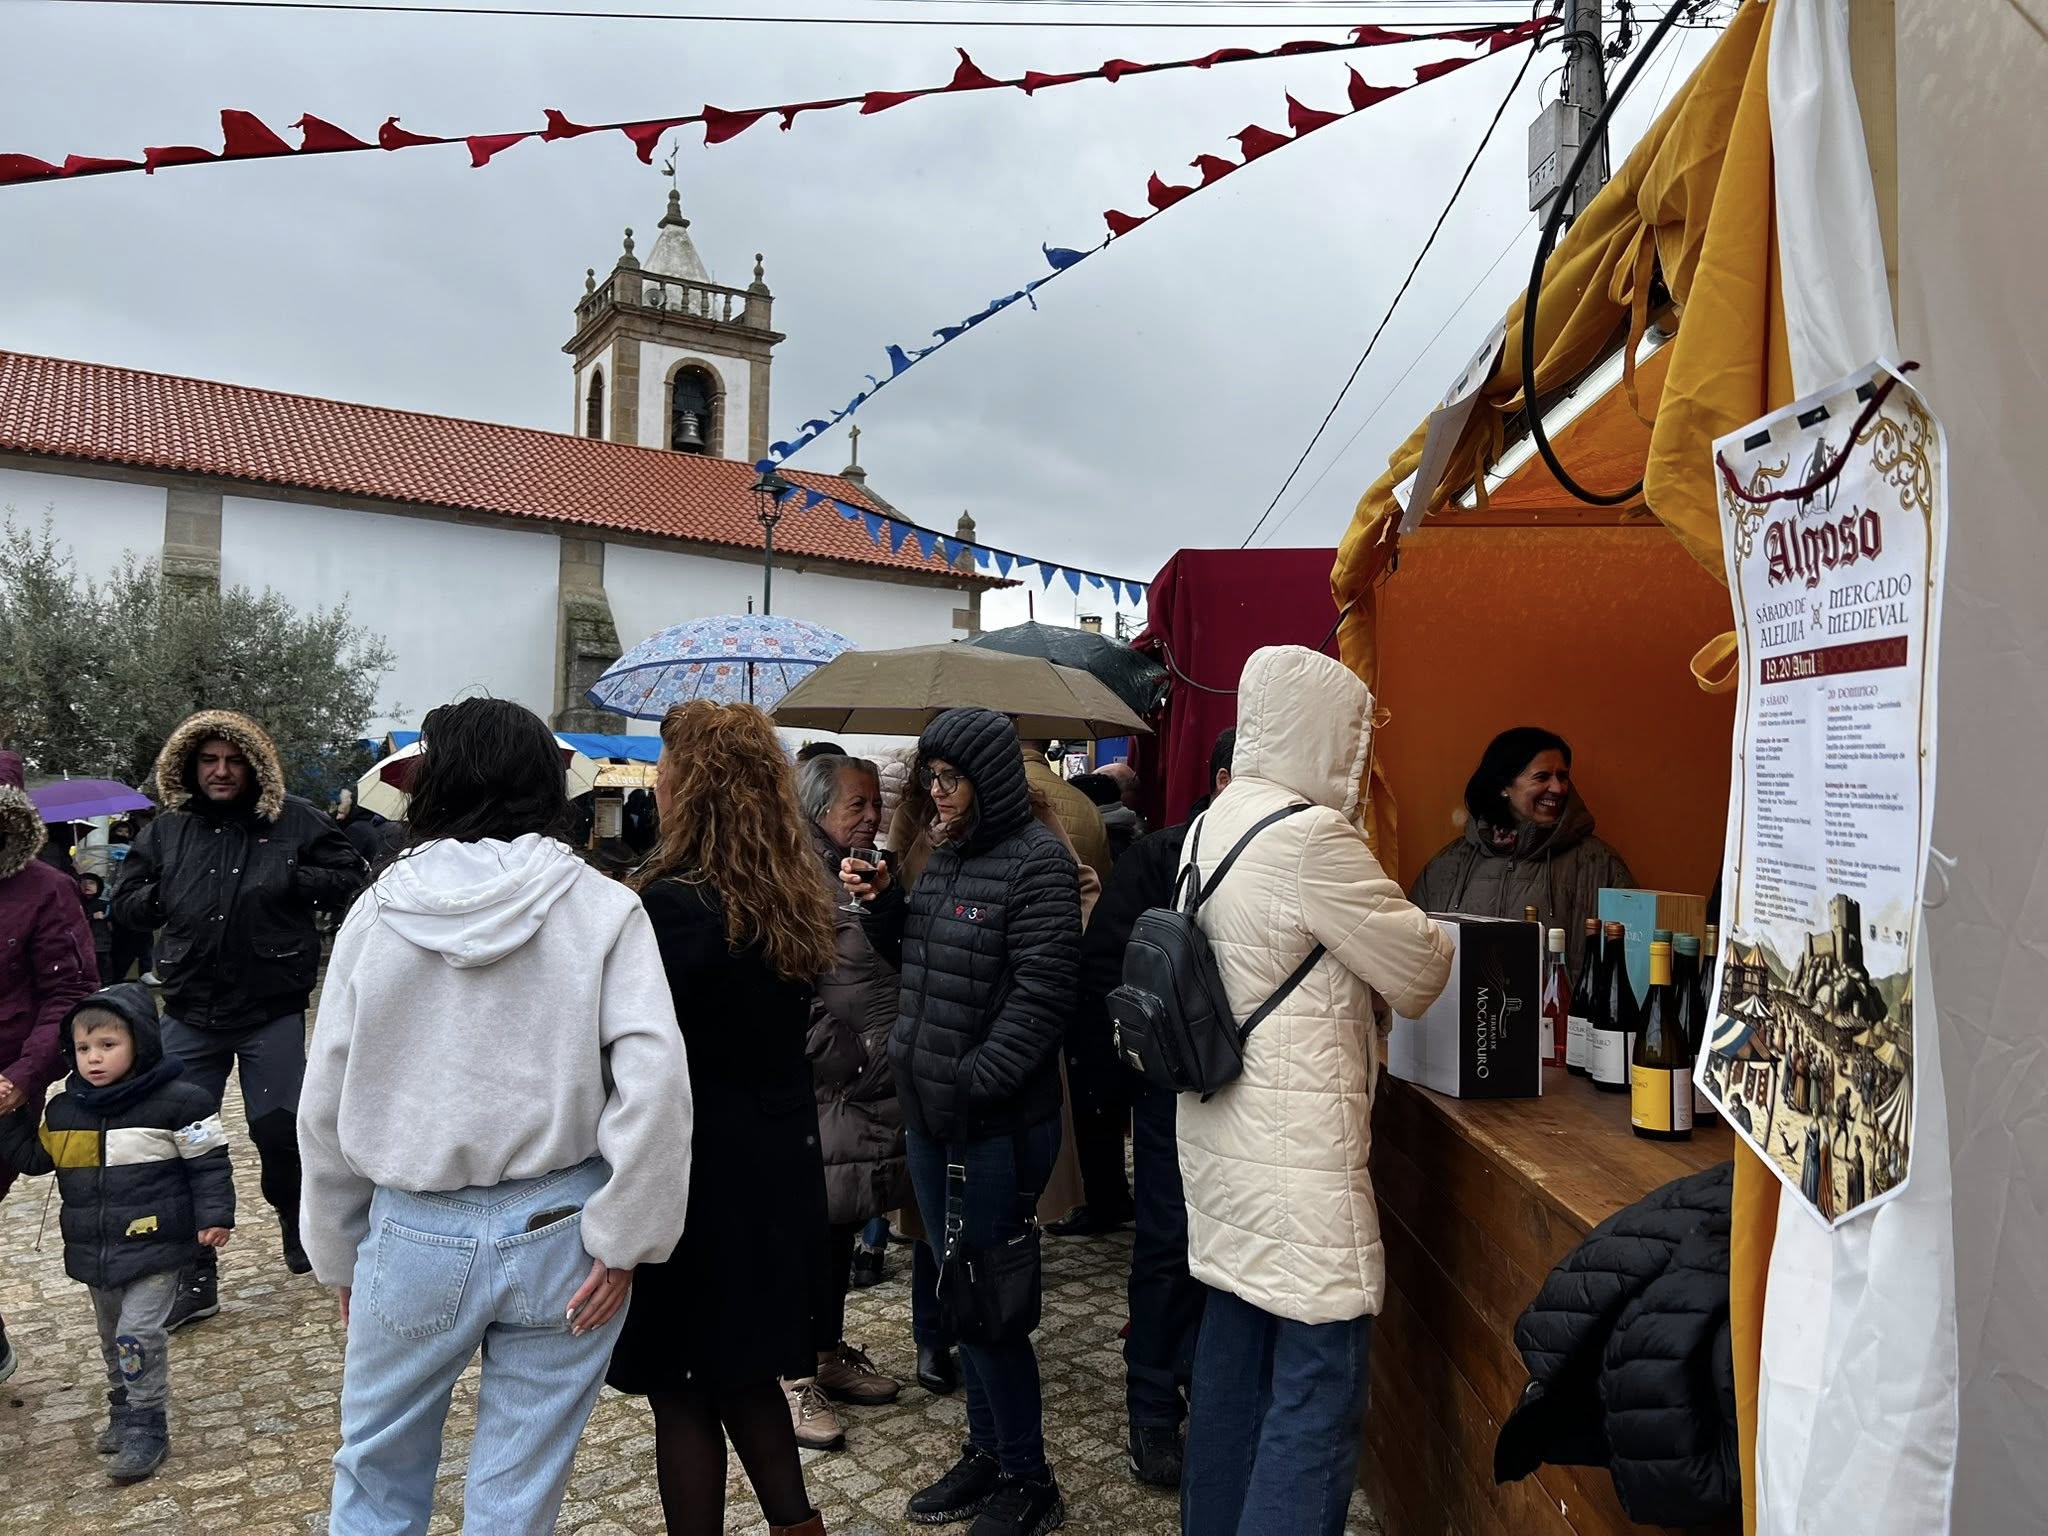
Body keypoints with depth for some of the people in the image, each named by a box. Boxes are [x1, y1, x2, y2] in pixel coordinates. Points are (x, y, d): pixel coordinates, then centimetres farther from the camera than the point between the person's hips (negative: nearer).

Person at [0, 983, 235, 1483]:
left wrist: (214, 1217, -14)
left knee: (138, 1334, -9)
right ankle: (125, 1412, 36)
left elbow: (209, 1163, -10)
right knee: (113, 1337, 20)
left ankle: (147, 1428, 4)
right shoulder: (63, 1110, 4)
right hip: (93, 1252, 7)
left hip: (153, 1247, -6)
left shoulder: (177, 1101, -14)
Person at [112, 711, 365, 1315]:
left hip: (273, 1011, -3)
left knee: (279, 1129, 3)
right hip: (190, 1014, 3)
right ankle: (194, 1276, 15)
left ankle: (298, 1229, 31)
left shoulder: (294, 821, -2)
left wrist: (291, 879, -16)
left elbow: (349, 879, -2)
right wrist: (172, 896, -6)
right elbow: (125, 902, 12)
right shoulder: (167, 830, 7)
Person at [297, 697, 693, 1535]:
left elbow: (326, 1103, 4)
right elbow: (654, 1081, -16)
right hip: (556, 1231, -1)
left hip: (414, 1234, 1)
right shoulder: (602, 907, -8)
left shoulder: (378, 910, -3)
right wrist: (620, 1239, -7)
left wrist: (339, 1253, 16)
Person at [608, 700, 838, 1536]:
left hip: (699, 1172, -7)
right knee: (744, 1364, 23)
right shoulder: (795, 898, 3)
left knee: (681, 1388, 10)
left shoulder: (675, 904, -21)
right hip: (781, 1162, 8)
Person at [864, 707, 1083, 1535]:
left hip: (996, 1125, -8)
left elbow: (1041, 995, -20)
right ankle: (986, 1450, 35)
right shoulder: (947, 851, 11)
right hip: (930, 1114, 8)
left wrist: (974, 1082, -19)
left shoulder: (1037, 861, -15)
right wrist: (882, 902, 7)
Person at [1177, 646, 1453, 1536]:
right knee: (1319, 1393, 0)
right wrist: (1427, 939, 9)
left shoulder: (1210, 826, 8)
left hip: (1221, 1138, 9)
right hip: (1294, 1159, -9)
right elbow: (1419, 976, -11)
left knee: (1234, 1358, 19)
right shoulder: (1312, 837, -19)